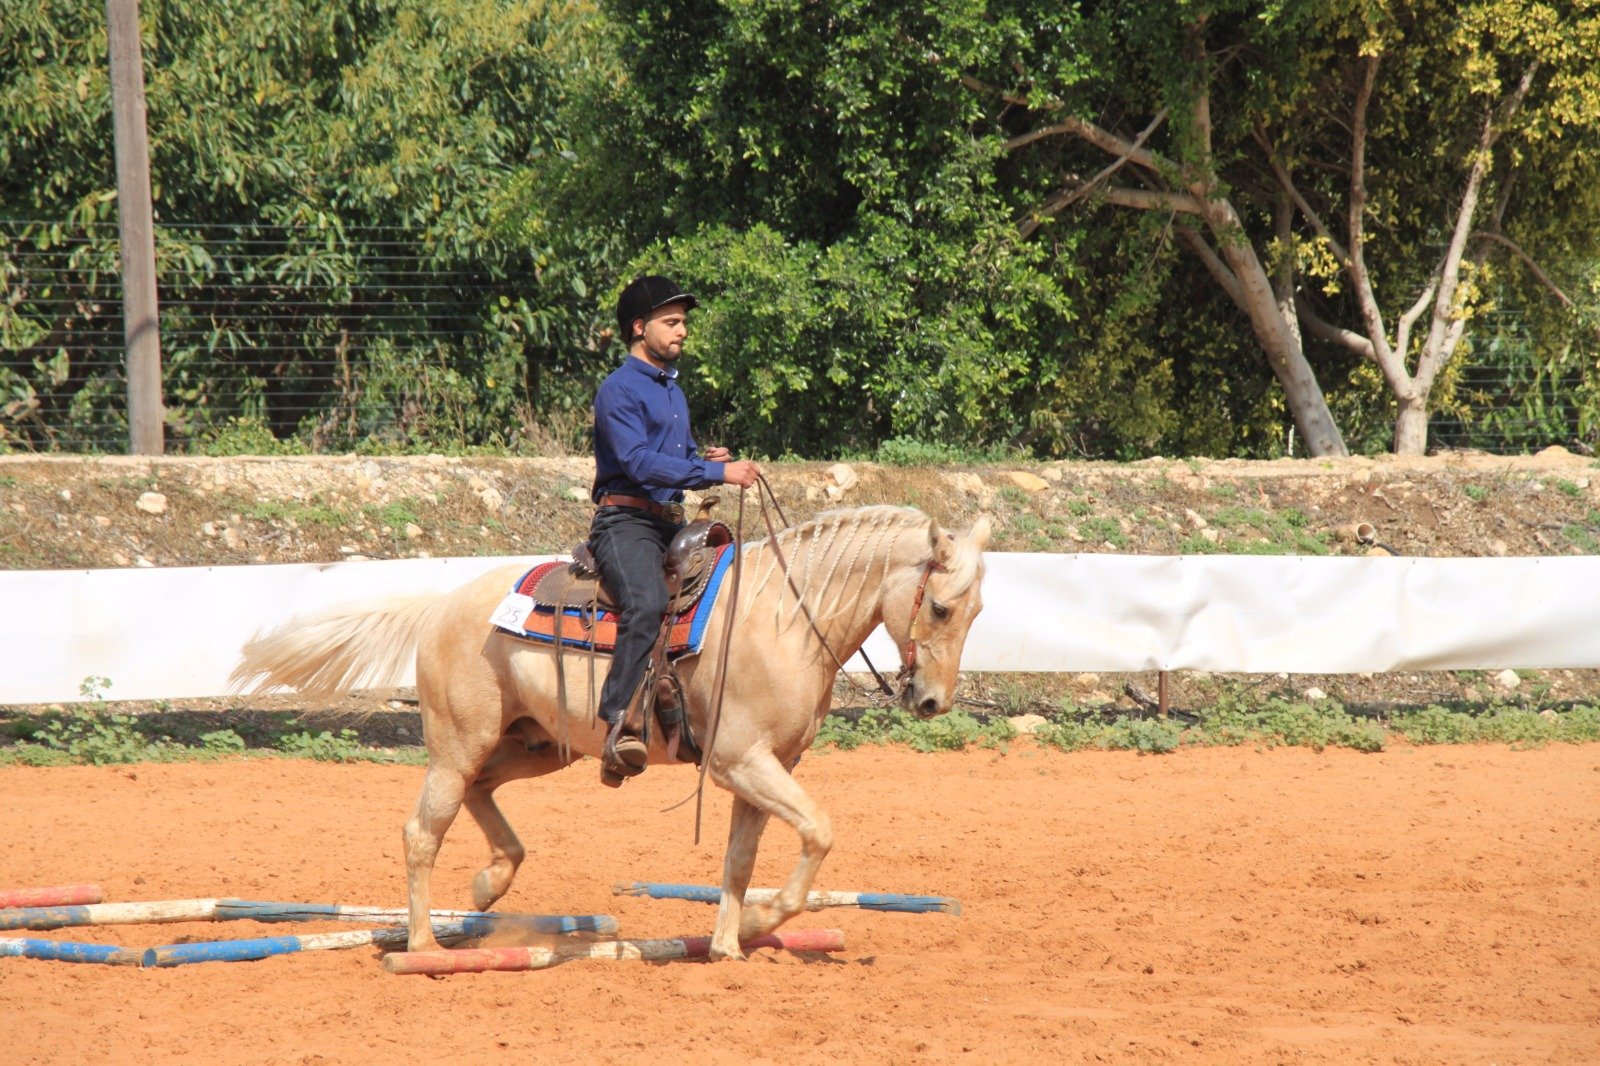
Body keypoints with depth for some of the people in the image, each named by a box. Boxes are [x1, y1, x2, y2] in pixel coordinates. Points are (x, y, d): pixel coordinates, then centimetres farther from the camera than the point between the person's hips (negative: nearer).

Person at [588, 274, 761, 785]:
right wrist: (717, 472, -23)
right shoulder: (619, 389, -7)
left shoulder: (673, 391, 22)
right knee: (647, 603, -34)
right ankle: (619, 726, -42)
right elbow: (640, 462, -19)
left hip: (672, 523, 9)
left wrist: (709, 460, 8)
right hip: (625, 520, -9)